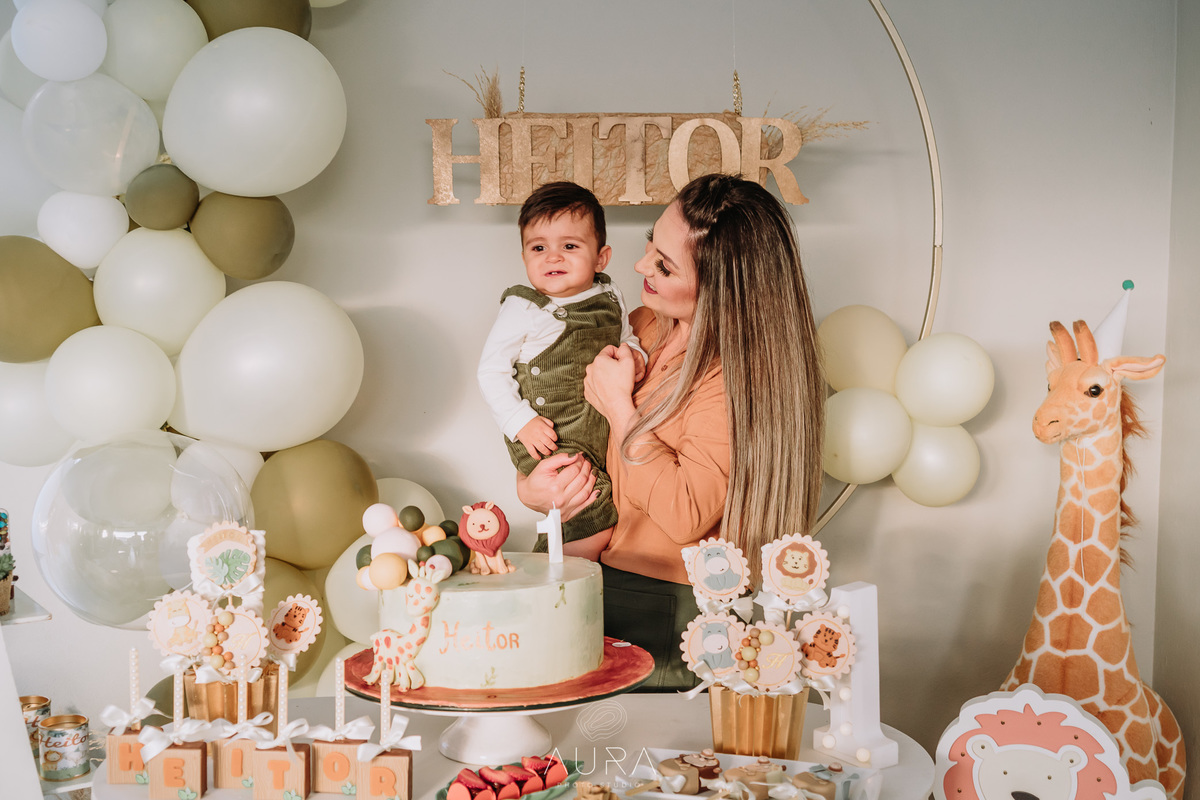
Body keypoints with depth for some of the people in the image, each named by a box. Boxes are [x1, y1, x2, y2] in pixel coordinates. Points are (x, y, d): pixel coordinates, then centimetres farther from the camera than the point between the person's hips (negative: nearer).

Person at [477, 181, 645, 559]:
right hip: (552, 441, -6)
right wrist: (521, 422, -17)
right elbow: (491, 370, -7)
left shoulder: (610, 298, 7)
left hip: (608, 433, 6)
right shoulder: (523, 309, -9)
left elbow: (628, 340, 22)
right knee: (595, 529, -14)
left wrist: (634, 355, -1)